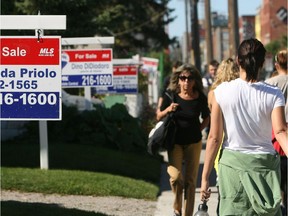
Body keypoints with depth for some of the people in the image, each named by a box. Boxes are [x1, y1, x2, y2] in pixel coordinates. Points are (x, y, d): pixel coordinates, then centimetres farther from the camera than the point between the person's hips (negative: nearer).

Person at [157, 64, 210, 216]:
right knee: (176, 176, -16)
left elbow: (206, 118, 10)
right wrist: (168, 110, -18)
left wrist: (198, 130, -2)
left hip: (194, 143, 1)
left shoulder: (200, 98, -9)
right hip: (175, 142, -1)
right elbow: (159, 117, 0)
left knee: (190, 181, 2)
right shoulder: (171, 95, -10)